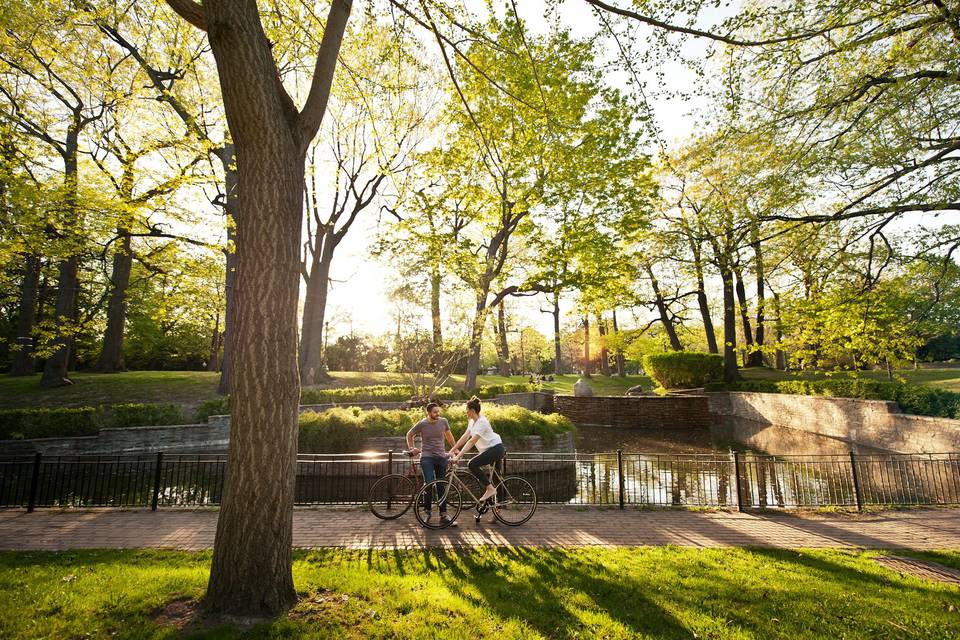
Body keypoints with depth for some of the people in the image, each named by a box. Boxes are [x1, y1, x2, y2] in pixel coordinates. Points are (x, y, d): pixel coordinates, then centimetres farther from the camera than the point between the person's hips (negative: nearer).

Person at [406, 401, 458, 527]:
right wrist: (412, 448, 4)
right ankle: (428, 509, 9)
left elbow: (449, 435, 19)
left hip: (441, 457, 3)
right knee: (429, 483, -16)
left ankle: (443, 516, 14)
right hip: (427, 457, -3)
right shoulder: (422, 424, -6)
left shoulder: (443, 421, 1)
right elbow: (409, 435, 10)